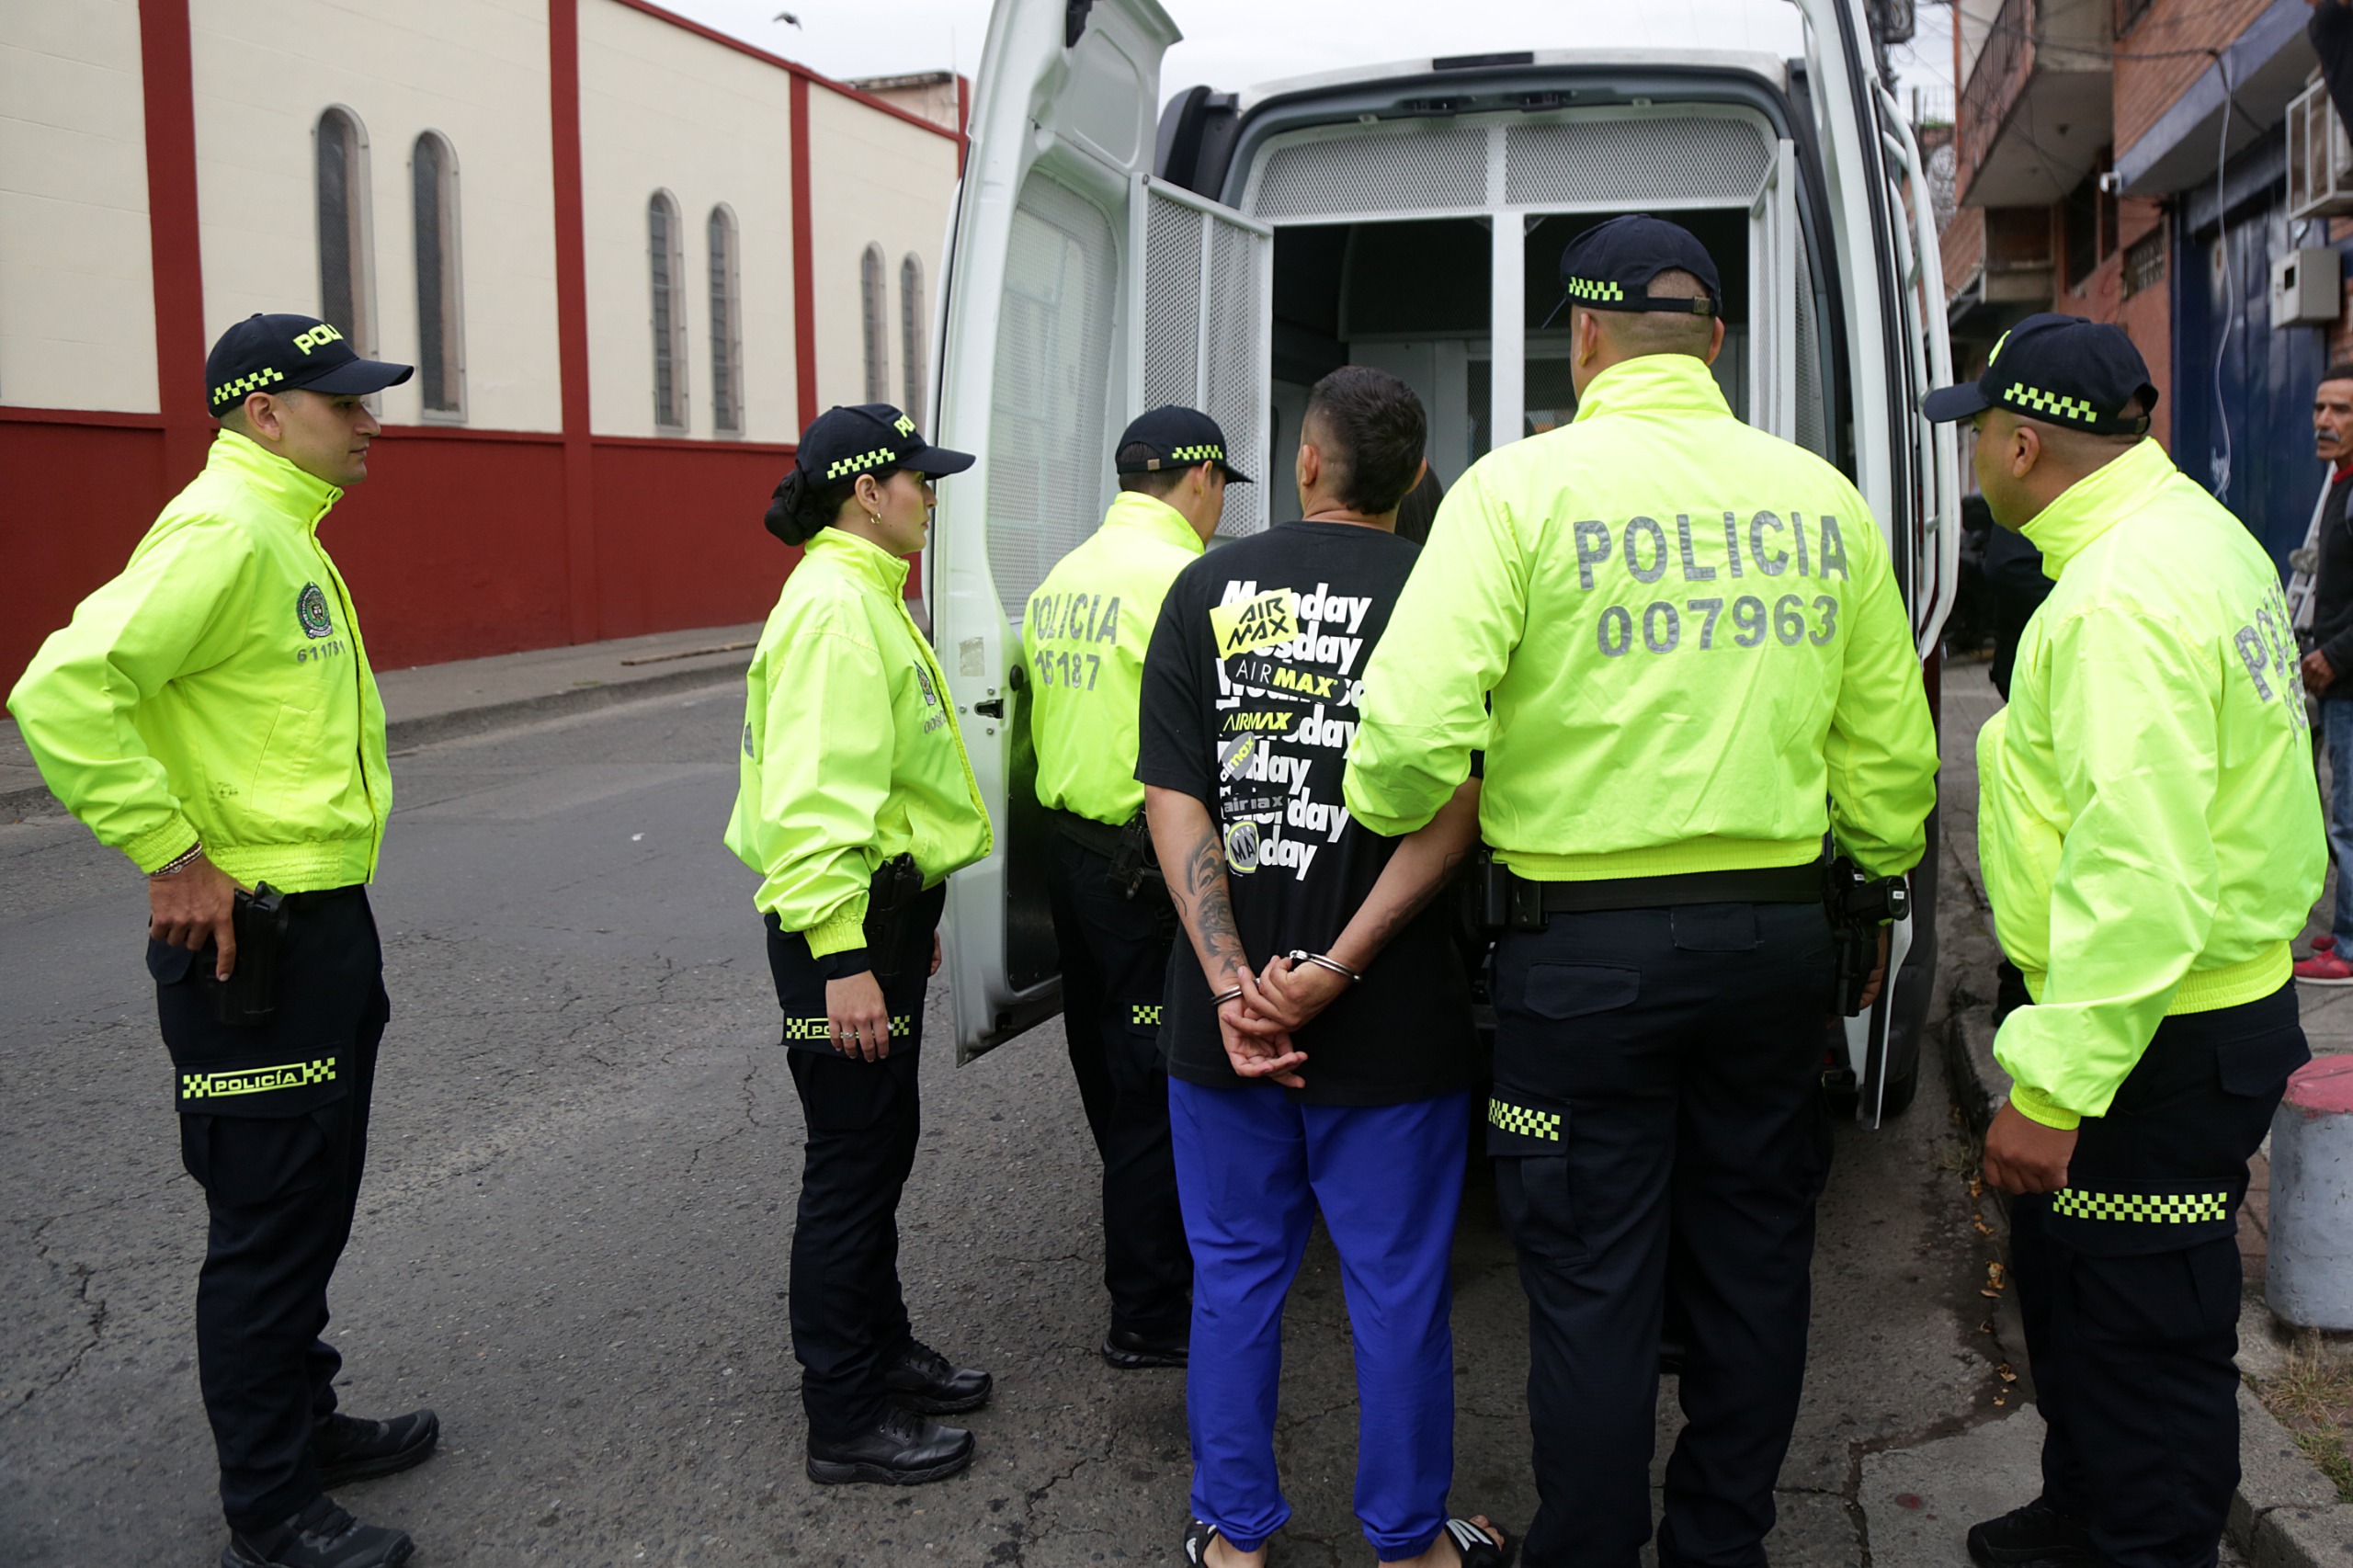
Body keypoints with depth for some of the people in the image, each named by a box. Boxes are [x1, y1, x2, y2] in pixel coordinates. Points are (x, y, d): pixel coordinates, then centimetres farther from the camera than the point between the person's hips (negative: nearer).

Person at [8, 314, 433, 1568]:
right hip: (254, 946, -10)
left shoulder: (284, 534, 15)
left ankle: (303, 1424, 37)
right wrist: (172, 857, -25)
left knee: (310, 1210, 21)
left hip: (322, 931, 10)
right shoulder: (223, 530, -17)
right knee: (267, 1227, 1)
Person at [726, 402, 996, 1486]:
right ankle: (846, 1424, 11)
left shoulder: (865, 598, 17)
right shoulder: (835, 607, -19)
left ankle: (882, 1350, 36)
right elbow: (815, 796, -26)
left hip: (884, 911, 11)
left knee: (881, 1147, 20)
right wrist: (840, 956, -29)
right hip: (848, 925, -11)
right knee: (852, 1165, -1)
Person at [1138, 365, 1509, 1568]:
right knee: (1397, 1288, 12)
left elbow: (1173, 799, -6)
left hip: (1222, 1008, 3)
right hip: (1391, 1019, -2)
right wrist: (1333, 973, -16)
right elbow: (1452, 812, -16)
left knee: (1235, 1273, 16)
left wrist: (1232, 984, -11)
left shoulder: (1210, 589, 0)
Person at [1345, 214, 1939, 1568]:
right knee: (1753, 1268, 17)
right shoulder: (1822, 498, 5)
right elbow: (1889, 754, 10)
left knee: (1593, 1289, 7)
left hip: (1589, 944, -4)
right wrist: (1875, 878, 28)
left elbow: (1417, 728, -19)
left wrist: (1382, 816, 2)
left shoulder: (1525, 485, -9)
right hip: (1777, 934, 5)